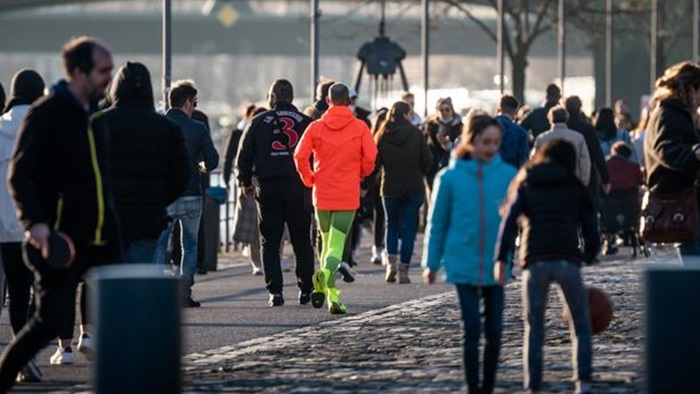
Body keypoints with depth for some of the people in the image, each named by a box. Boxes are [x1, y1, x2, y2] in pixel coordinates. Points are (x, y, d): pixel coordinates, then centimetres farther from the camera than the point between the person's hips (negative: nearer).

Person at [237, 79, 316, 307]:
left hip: (267, 187, 0)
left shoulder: (259, 122, 4)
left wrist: (246, 182, 18)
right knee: (302, 241, 10)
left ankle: (275, 291, -5)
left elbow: (244, 155, 6)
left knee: (270, 242, 3)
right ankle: (306, 290, 11)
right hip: (298, 186, 0)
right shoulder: (305, 122, 4)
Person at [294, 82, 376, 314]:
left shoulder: (316, 127, 1)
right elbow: (370, 157, -9)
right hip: (347, 195, -2)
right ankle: (325, 272, -36)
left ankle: (331, 293, 10)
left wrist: (308, 179, 8)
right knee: (337, 245, -6)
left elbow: (300, 156, -8)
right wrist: (360, 174, 11)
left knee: (327, 242, 17)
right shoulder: (360, 128, -2)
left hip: (322, 194, 2)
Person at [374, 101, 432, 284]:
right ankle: (404, 270, 1)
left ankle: (391, 261, 0)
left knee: (392, 224, 19)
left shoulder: (382, 135, -2)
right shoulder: (416, 134, -5)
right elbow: (427, 161, -5)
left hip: (390, 188, 1)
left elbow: (375, 163, -2)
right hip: (413, 189, -1)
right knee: (408, 227, 5)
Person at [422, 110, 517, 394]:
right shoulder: (450, 178, -5)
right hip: (464, 266, -2)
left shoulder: (508, 176, -4)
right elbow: (437, 223, 3)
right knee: (472, 330, -4)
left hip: (496, 266, 2)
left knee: (494, 331, 7)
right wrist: (431, 263, 4)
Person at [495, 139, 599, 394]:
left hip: (534, 262, 1)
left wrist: (501, 259, -4)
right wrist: (589, 256, 26)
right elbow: (590, 227, 10)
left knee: (534, 328, 11)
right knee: (580, 327, 8)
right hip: (568, 260, -1)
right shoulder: (576, 188, 14)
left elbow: (509, 221, 1)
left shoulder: (525, 186, 15)